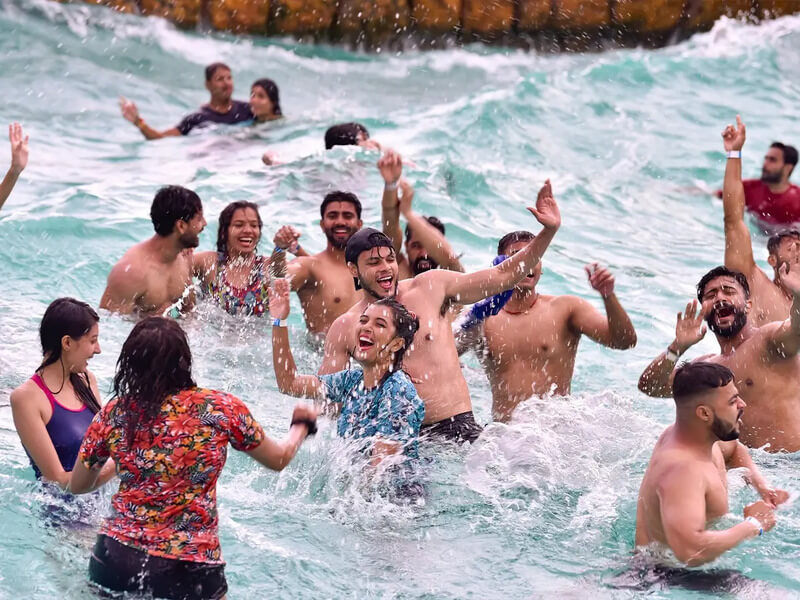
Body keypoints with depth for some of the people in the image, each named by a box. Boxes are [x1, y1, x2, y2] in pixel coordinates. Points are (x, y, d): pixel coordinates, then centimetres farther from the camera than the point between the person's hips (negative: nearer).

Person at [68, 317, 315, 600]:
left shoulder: (113, 415, 0)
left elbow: (77, 486, 15)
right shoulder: (222, 408, -5)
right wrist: (302, 424, 33)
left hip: (116, 559, 2)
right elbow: (278, 459, 12)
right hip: (188, 571, -2)